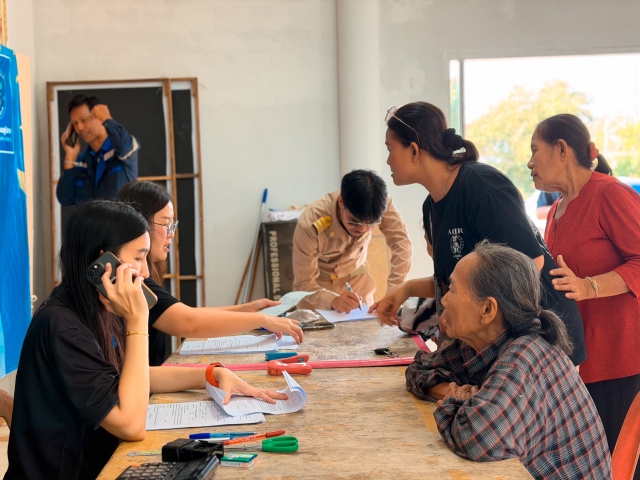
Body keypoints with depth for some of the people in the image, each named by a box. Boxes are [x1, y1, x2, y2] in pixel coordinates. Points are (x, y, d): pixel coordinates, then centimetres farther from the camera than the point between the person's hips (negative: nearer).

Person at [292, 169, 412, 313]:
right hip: (317, 283, -1)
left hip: (357, 279, 2)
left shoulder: (380, 204, -26)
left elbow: (402, 244, -20)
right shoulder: (310, 224, -32)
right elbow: (303, 284, -26)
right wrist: (334, 301, -44)